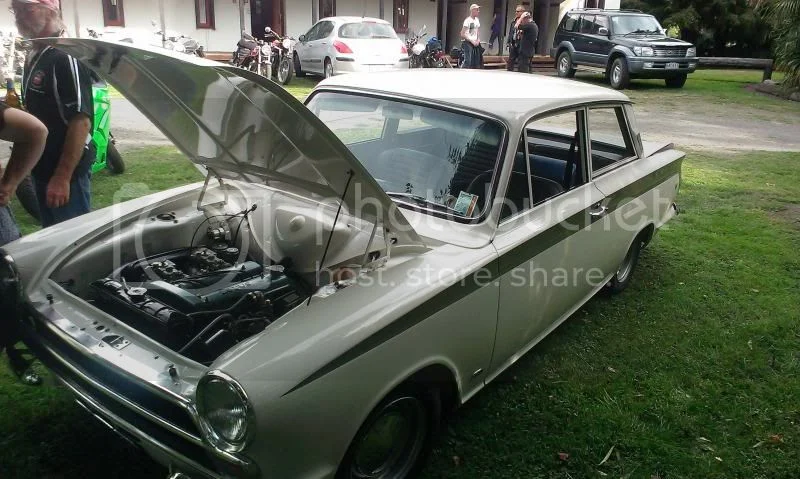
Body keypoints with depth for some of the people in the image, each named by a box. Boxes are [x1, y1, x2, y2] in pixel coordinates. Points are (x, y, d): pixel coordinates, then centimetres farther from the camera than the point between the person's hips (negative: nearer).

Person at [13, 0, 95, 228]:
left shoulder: (66, 57, -17)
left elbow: (81, 121, -24)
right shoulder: (32, 57, 14)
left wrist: (63, 176, -26)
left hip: (66, 172, -9)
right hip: (41, 168, 9)